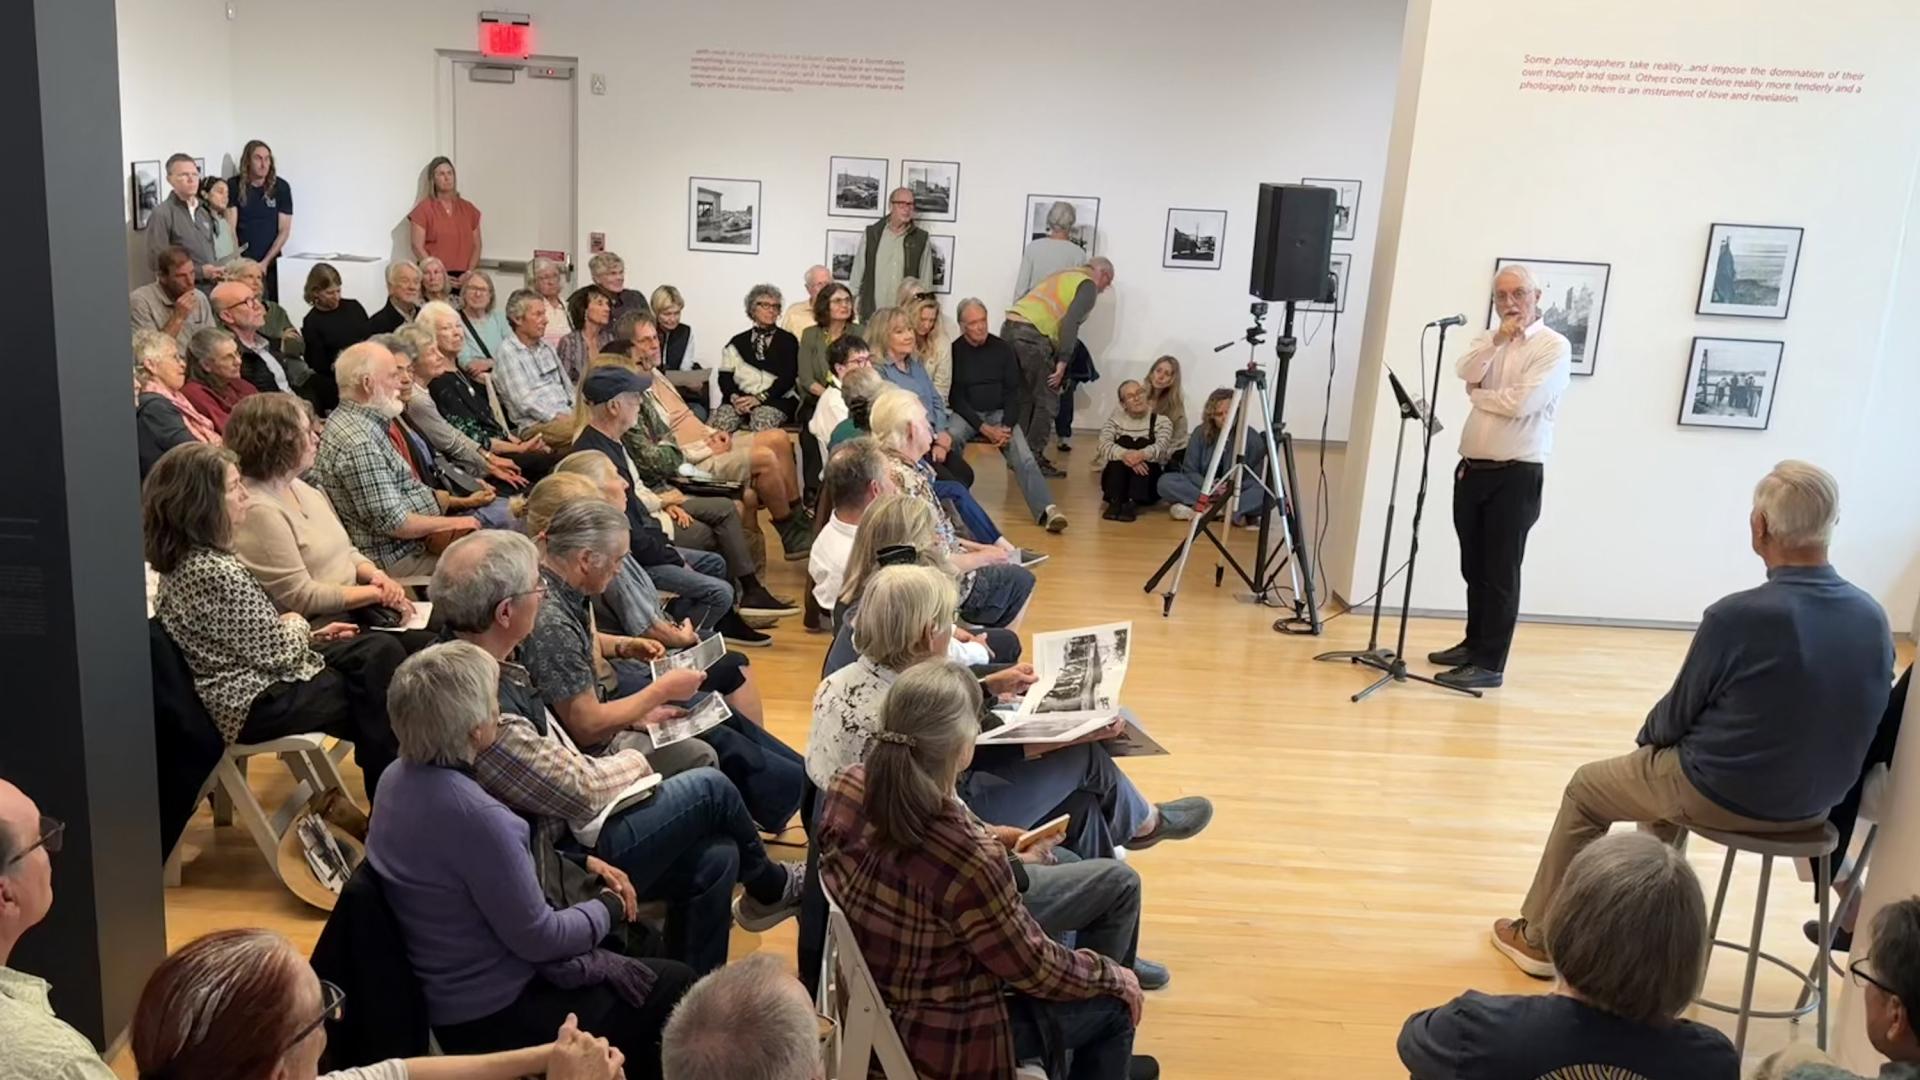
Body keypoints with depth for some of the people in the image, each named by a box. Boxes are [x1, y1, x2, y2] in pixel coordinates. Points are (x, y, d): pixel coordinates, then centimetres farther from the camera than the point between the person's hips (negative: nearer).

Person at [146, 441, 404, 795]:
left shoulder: (182, 559, 4)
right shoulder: (217, 573, -27)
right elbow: (277, 652, -21)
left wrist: (312, 636, 8)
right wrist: (298, 625, 0)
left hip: (247, 677, 9)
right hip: (254, 704, -9)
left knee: (381, 650, 4)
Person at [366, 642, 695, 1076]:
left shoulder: (399, 777, -4)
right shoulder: (473, 815, -32)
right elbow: (540, 939, -23)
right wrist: (608, 908, -5)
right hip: (494, 1014, -9)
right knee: (675, 987, 6)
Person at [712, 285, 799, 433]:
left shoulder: (788, 341, 13)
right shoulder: (738, 342, 20)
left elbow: (788, 377, 1)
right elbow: (725, 375, 12)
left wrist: (759, 398, -11)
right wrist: (734, 397, -10)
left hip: (776, 400, -2)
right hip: (741, 398, 2)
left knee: (762, 421, -36)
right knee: (721, 420, -30)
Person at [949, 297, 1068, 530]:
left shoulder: (1002, 349, 4)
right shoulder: (954, 351, -4)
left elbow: (1014, 391, 5)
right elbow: (956, 398, -5)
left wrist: (1007, 426, -12)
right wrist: (984, 429, -16)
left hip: (999, 414, 2)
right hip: (966, 414, -2)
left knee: (1024, 457, -22)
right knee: (949, 440, -35)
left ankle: (1047, 510, -37)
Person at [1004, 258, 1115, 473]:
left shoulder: (1059, 276, 28)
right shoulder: (1088, 285, 4)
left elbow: (1021, 300, 24)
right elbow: (1070, 323, -11)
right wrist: (1062, 362, -12)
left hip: (1009, 326, 8)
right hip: (1032, 334, -8)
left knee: (1022, 397, 18)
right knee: (1047, 400, 2)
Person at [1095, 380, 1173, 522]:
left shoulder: (1161, 420, 3)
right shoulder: (1115, 418, 6)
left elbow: (1161, 448, -18)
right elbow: (1104, 445, -13)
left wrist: (1142, 454, -41)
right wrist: (1124, 454, -35)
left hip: (1148, 485, 0)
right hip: (1116, 480, 1)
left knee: (1143, 444, -24)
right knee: (1123, 442, -22)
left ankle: (1132, 504, -40)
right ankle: (1115, 502, -37)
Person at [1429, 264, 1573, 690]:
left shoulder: (1554, 346, -6)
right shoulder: (1489, 341, 14)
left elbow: (1522, 402, -19)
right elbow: (1465, 373, -6)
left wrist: (1478, 395, -4)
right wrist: (1498, 338, -14)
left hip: (1516, 476, -7)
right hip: (1472, 470, 7)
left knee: (1500, 574, -4)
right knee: (1473, 567, 16)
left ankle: (1490, 664, 0)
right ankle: (1474, 644, 29)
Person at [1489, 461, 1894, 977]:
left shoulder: (1737, 615, -25)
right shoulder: (1873, 618, -7)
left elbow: (1676, 716, -12)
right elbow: (1845, 715, 8)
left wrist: (1648, 735, 12)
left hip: (1724, 795, -6)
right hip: (1818, 801, 7)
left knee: (1585, 790, 18)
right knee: (1665, 763, 33)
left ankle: (1540, 937, 28)